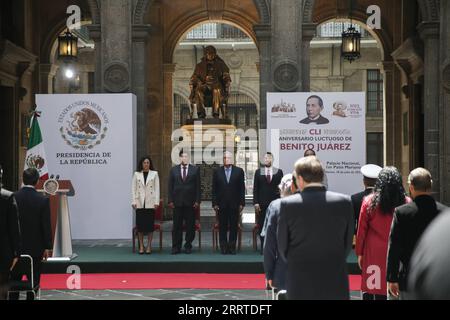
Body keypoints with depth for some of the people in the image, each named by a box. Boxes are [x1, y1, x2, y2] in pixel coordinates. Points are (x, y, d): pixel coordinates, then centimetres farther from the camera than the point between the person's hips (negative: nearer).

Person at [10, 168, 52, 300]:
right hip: (35, 247, -2)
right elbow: (46, 225, -9)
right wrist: (47, 247, -1)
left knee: (15, 279, 11)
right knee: (33, 279, 6)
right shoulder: (43, 200, -10)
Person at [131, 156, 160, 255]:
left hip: (150, 203, -1)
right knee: (140, 224, 1)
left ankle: (149, 246, 7)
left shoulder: (154, 174, 6)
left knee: (150, 224, 0)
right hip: (140, 203, 1)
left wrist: (156, 202, -4)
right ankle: (141, 246, 8)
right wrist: (133, 201, -2)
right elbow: (133, 188, 6)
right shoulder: (136, 174, 8)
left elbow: (157, 188, 3)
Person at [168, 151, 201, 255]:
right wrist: (170, 200, -1)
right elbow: (170, 186, 7)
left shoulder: (195, 170, 6)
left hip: (190, 202, -1)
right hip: (177, 202, 1)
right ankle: (176, 247, 8)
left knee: (190, 225, 2)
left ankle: (188, 246, 12)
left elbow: (198, 186, 3)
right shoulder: (174, 170, 9)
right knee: (177, 225, 2)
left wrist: (197, 201, -4)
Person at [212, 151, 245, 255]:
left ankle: (232, 247, 9)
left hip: (234, 204, 0)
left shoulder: (239, 171, 5)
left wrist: (241, 203, -1)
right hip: (221, 204, 0)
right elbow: (214, 189, 5)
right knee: (222, 227, 3)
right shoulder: (217, 172, 6)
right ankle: (223, 247, 9)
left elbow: (242, 188, 4)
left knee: (234, 227, 3)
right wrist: (215, 204, -2)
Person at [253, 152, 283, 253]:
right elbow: (255, 188, 4)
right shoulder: (258, 172, 8)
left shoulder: (279, 172, 8)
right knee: (262, 225, 0)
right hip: (262, 203, 0)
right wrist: (256, 202, -3)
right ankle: (263, 247, 7)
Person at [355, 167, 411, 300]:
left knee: (369, 289, 5)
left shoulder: (369, 202, -3)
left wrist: (360, 253, 8)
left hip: (373, 254, 0)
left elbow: (361, 230, 0)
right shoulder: (407, 202, -3)